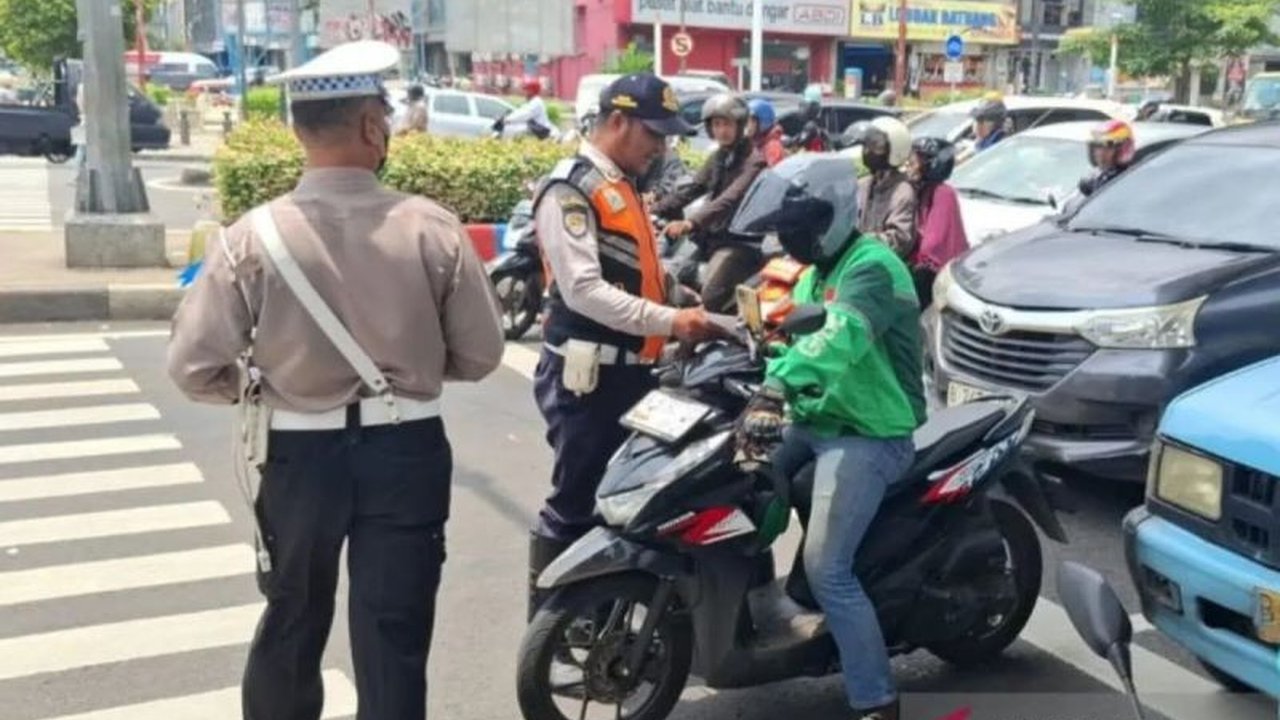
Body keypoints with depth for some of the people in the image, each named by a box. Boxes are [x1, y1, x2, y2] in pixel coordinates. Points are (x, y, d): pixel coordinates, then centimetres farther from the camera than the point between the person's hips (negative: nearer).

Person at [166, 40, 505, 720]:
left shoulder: (253, 237, -12)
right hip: (406, 451, -1)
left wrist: (266, 387, 10)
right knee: (394, 638, 8)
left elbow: (195, 367, -8)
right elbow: (479, 354, -2)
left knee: (291, 621, 23)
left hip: (300, 453, 1)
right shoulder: (433, 228, -11)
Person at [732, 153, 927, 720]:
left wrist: (776, 384, -51)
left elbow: (840, 339, -37)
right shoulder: (816, 276, 16)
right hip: (814, 419, 10)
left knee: (826, 570, -18)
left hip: (867, 436, -10)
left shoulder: (872, 266, -17)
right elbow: (790, 338, 18)